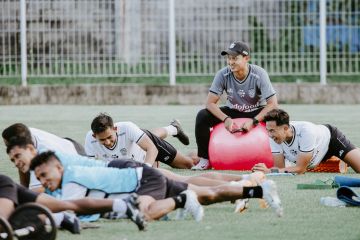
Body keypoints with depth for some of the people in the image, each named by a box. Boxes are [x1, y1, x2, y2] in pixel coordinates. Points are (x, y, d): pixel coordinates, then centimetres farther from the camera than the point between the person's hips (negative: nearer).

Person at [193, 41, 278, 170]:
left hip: (258, 112, -2)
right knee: (202, 116, -22)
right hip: (233, 111, 2)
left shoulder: (259, 74, -25)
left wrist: (253, 121, -35)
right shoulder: (223, 75, -19)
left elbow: (272, 104, -25)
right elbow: (210, 102, -15)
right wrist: (226, 119, -31)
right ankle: (205, 159, -9)